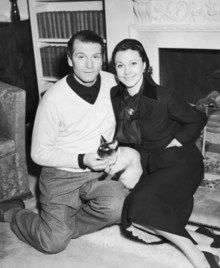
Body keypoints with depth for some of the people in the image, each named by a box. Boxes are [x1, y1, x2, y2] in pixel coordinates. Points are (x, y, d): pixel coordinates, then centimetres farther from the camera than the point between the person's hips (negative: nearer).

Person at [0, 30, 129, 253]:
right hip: (61, 176, -3)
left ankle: (63, 225, 0)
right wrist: (82, 160, -20)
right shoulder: (54, 99, -15)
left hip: (99, 173, 3)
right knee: (54, 242, -17)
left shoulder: (112, 83, -3)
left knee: (118, 205, -29)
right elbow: (39, 153, -8)